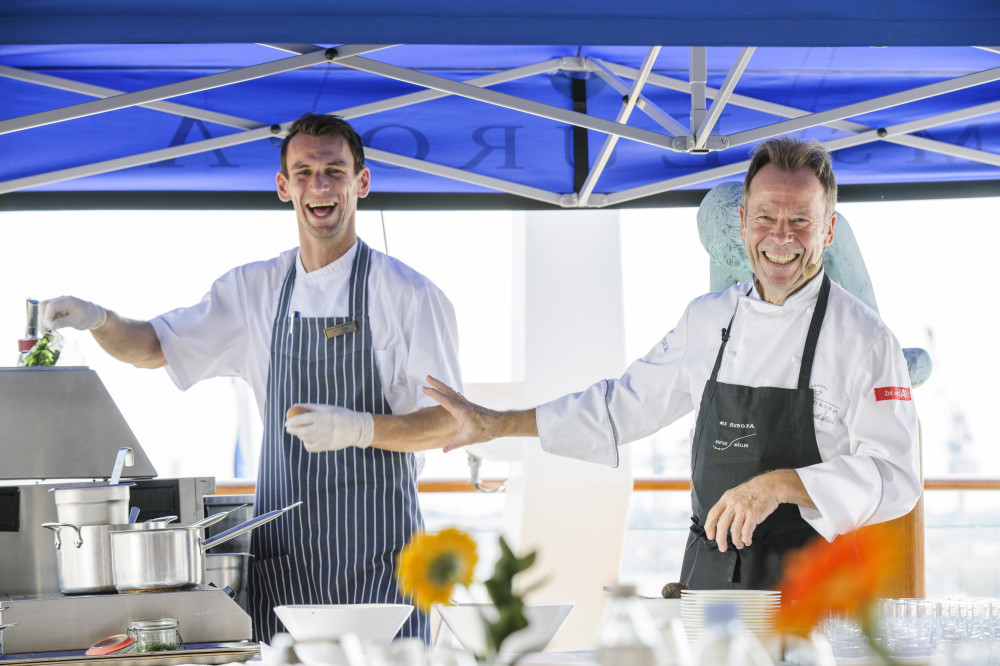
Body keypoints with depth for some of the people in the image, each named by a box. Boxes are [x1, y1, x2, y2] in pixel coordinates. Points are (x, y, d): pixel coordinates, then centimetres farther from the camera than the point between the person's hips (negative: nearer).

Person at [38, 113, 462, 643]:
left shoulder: (409, 295, -3)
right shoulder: (254, 290, 11)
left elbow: (450, 422, -5)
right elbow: (153, 348, 17)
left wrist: (359, 427, -21)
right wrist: (98, 320, -4)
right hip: (282, 551, 4)